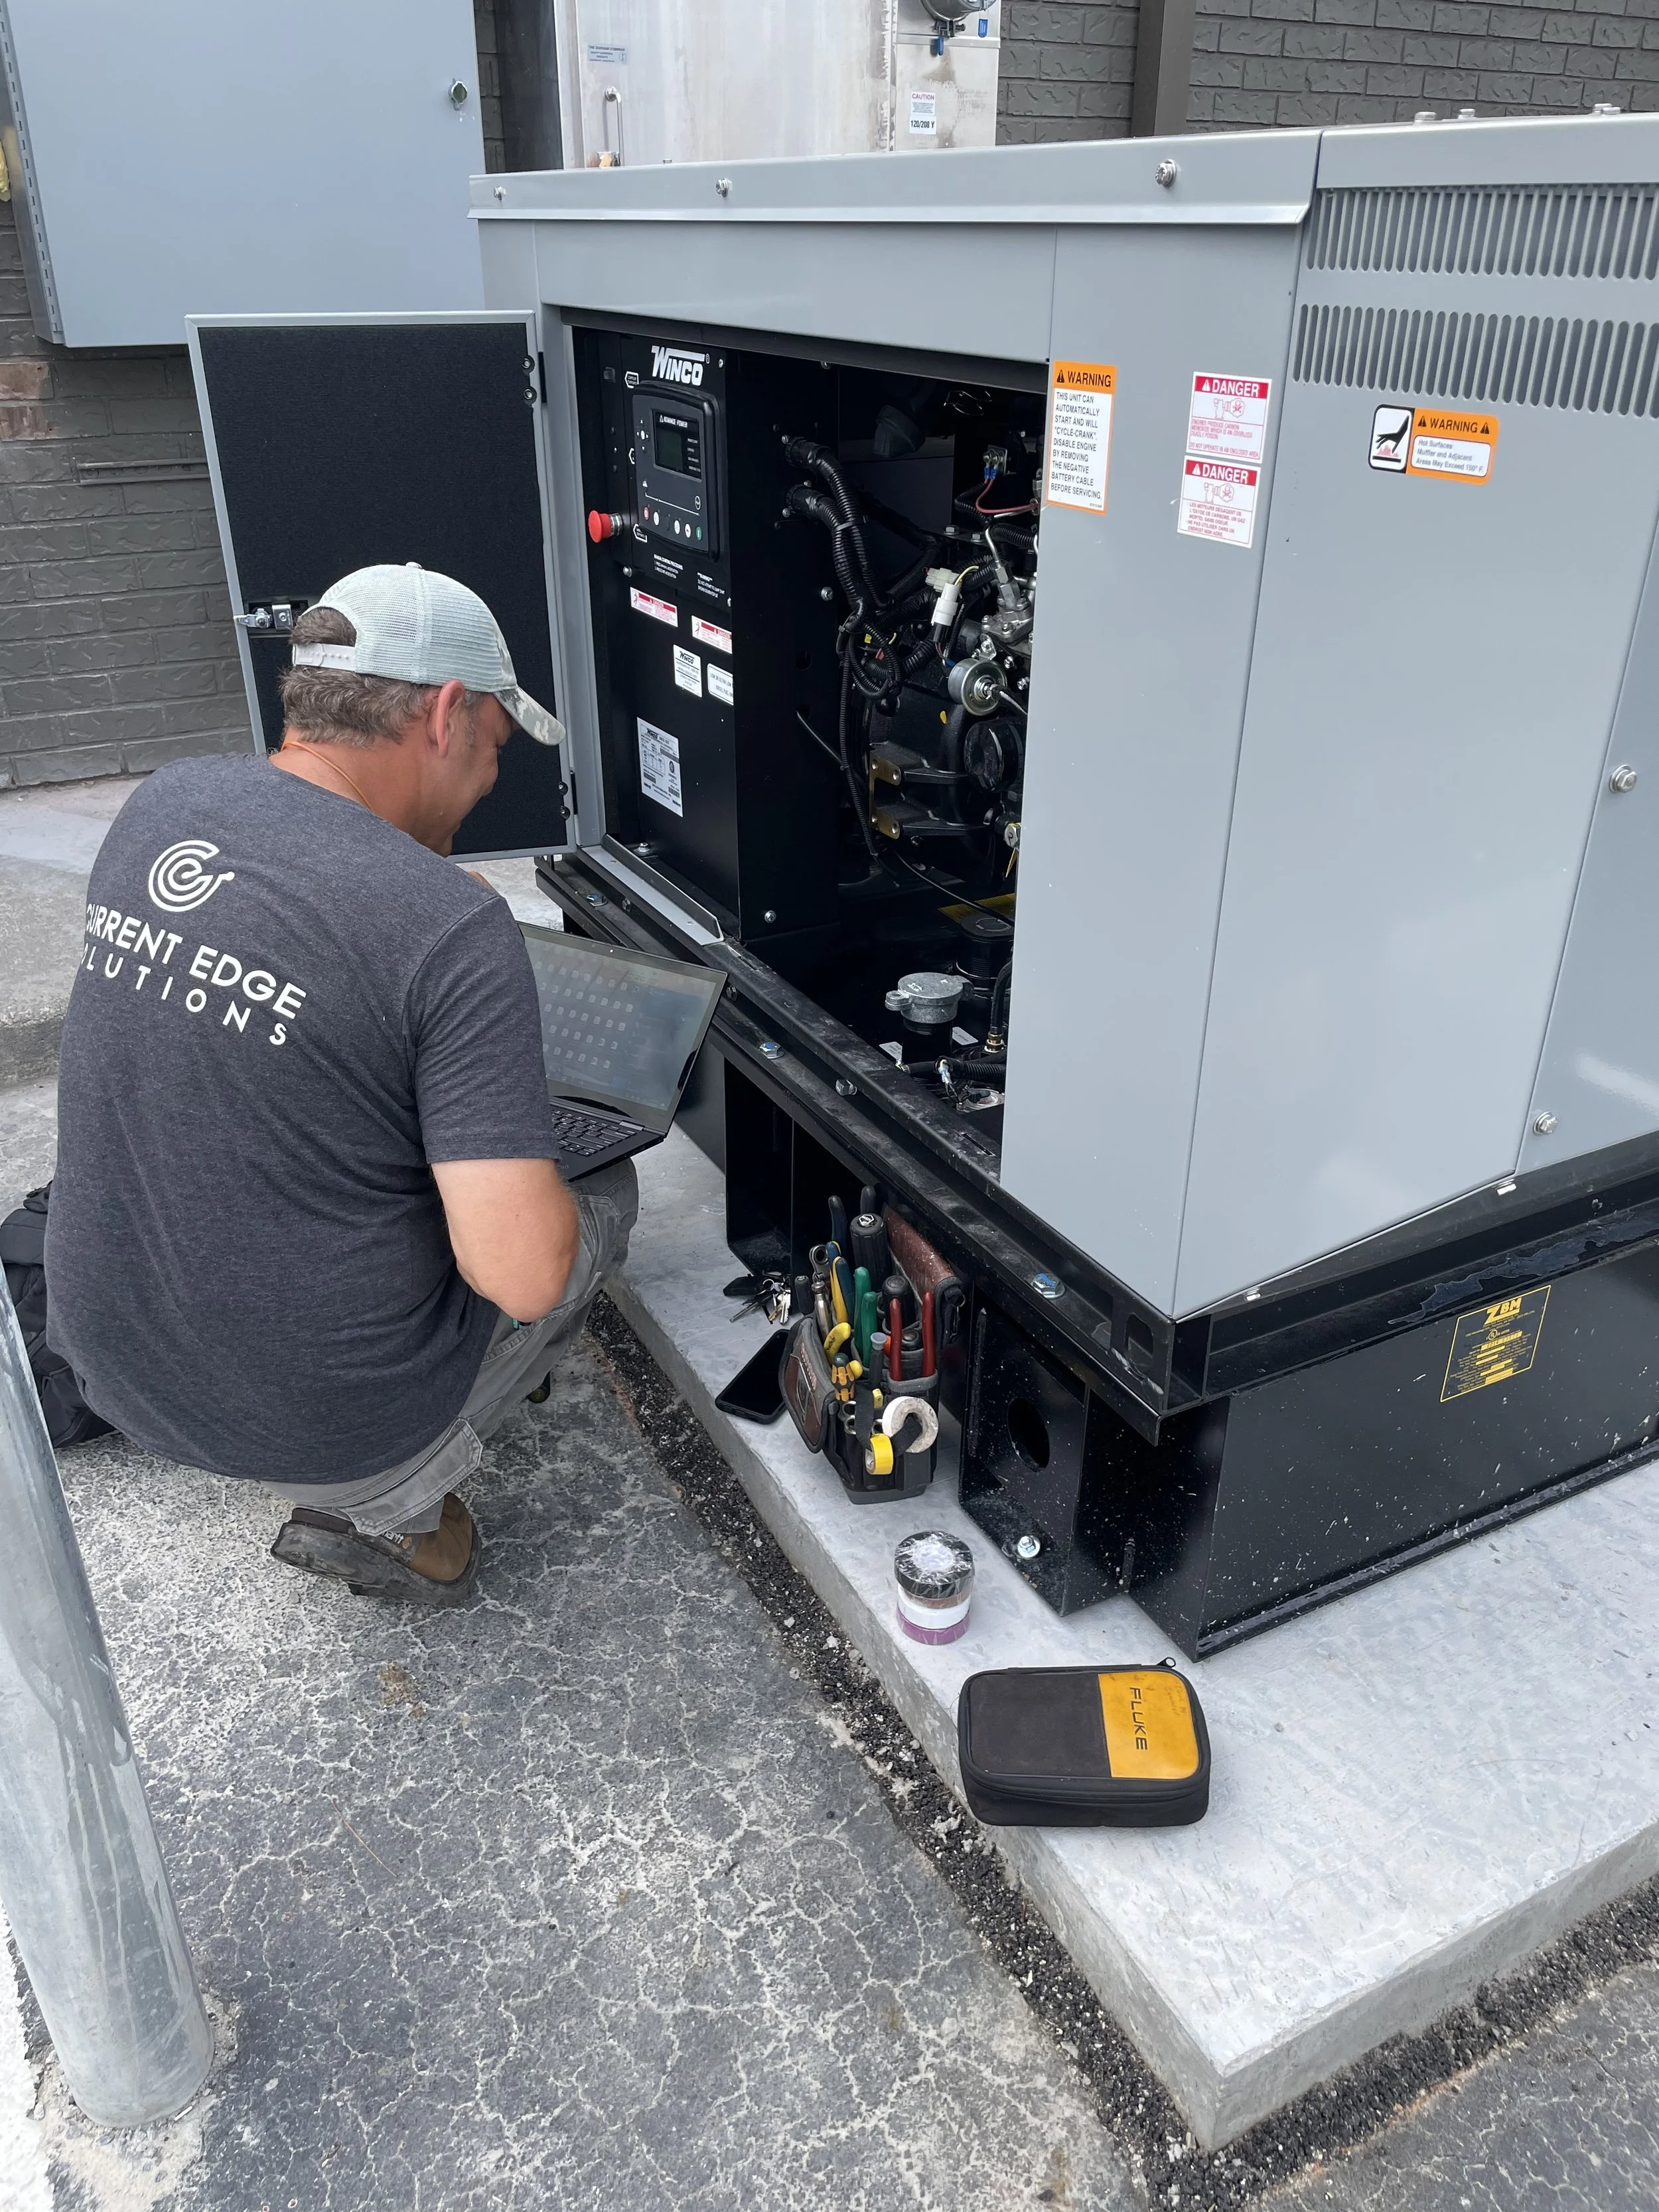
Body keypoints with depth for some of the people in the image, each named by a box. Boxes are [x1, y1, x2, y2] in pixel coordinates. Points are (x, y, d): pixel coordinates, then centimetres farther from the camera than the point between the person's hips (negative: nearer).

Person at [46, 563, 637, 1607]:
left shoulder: (158, 808, -4)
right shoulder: (455, 931, -25)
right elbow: (522, 1276, -25)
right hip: (317, 1420, -6)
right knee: (605, 1188, 16)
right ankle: (396, 1506, 8)